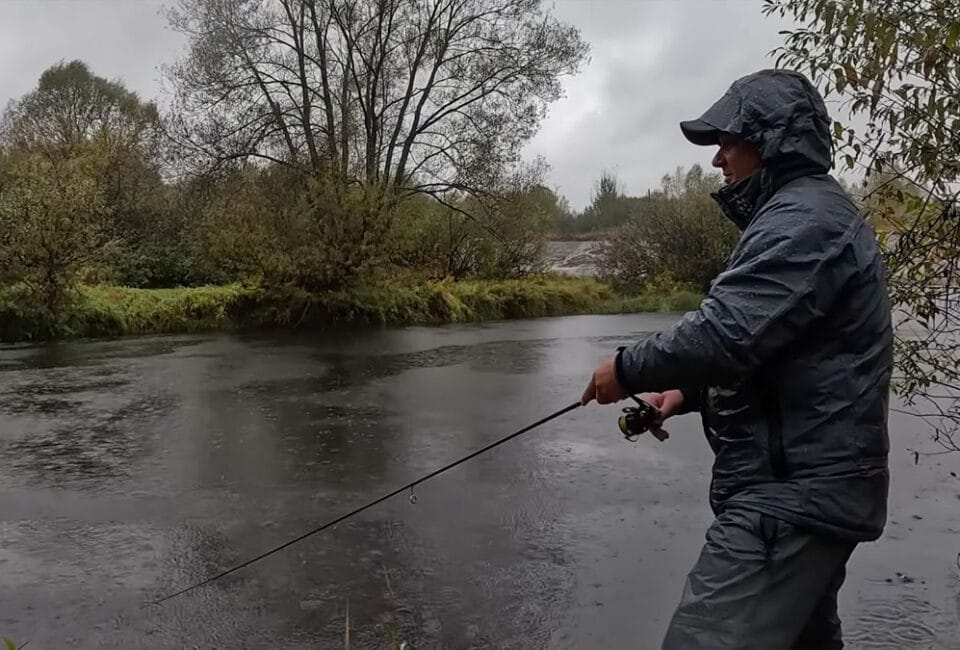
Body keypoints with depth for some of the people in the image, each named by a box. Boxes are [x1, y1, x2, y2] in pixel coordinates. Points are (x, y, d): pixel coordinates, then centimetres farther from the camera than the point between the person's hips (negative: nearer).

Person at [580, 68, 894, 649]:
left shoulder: (803, 218, -16)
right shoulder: (813, 215, 19)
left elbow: (725, 334, -26)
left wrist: (627, 368, -10)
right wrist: (687, 392, 12)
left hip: (793, 494, -11)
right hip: (813, 487, 11)